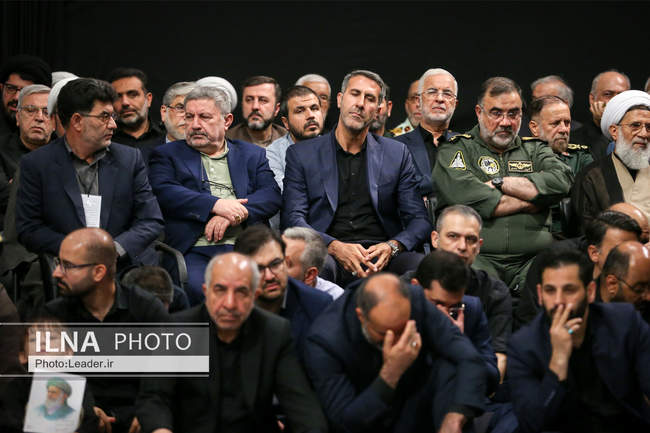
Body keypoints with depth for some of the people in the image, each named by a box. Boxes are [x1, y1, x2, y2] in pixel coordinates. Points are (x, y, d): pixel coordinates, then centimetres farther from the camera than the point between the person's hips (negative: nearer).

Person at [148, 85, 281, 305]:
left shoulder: (253, 155, 24)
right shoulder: (166, 154, 19)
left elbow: (272, 196, 9)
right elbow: (164, 193, -1)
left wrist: (235, 214, -10)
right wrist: (216, 205, -12)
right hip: (194, 251, -1)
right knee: (198, 290, -34)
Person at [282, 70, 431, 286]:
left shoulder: (397, 154, 17)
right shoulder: (301, 154, 12)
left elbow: (419, 219, 13)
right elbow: (292, 218, 2)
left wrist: (392, 246, -11)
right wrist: (335, 247, -17)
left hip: (380, 258, 2)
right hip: (329, 255, -1)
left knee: (414, 265, -32)